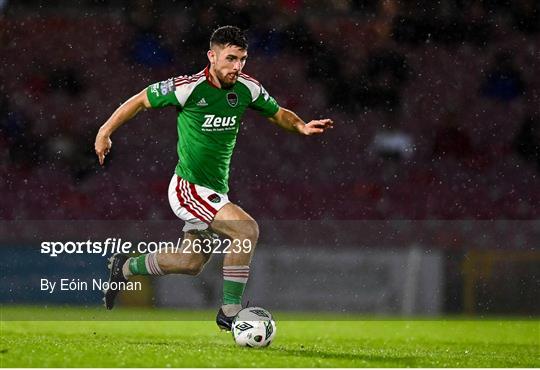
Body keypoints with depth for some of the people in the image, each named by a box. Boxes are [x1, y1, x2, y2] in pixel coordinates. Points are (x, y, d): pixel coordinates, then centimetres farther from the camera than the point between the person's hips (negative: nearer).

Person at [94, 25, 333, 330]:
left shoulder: (247, 88, -2)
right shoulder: (189, 87, -19)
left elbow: (278, 113, 13)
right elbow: (140, 100, -6)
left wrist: (301, 126, -7)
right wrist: (105, 132, -3)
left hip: (216, 190, 8)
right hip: (188, 187, -8)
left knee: (192, 263, 17)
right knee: (247, 229, -25)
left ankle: (125, 267, 39)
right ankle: (230, 311, -16)